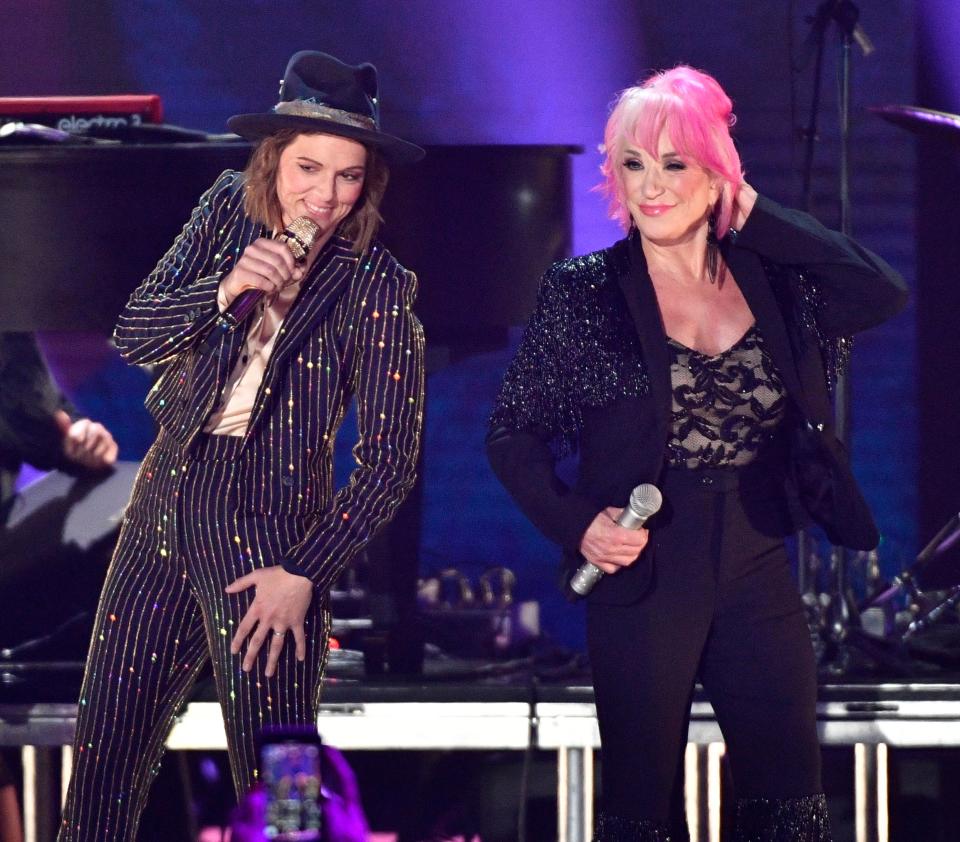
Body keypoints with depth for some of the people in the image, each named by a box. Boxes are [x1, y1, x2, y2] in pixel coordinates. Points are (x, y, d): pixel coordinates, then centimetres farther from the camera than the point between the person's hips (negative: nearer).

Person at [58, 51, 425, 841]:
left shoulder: (378, 286, -11)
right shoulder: (229, 210, 2)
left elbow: (390, 462, -9)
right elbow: (132, 336, -2)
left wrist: (305, 574, -14)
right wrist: (225, 290, -19)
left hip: (269, 534, -5)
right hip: (165, 507, 5)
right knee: (103, 762, 8)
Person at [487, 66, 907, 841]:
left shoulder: (769, 278, 5)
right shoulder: (584, 292, -1)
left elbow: (883, 292, -10)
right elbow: (513, 433, 2)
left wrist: (754, 218, -5)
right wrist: (576, 523, -14)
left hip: (757, 570, 2)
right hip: (643, 575, -2)